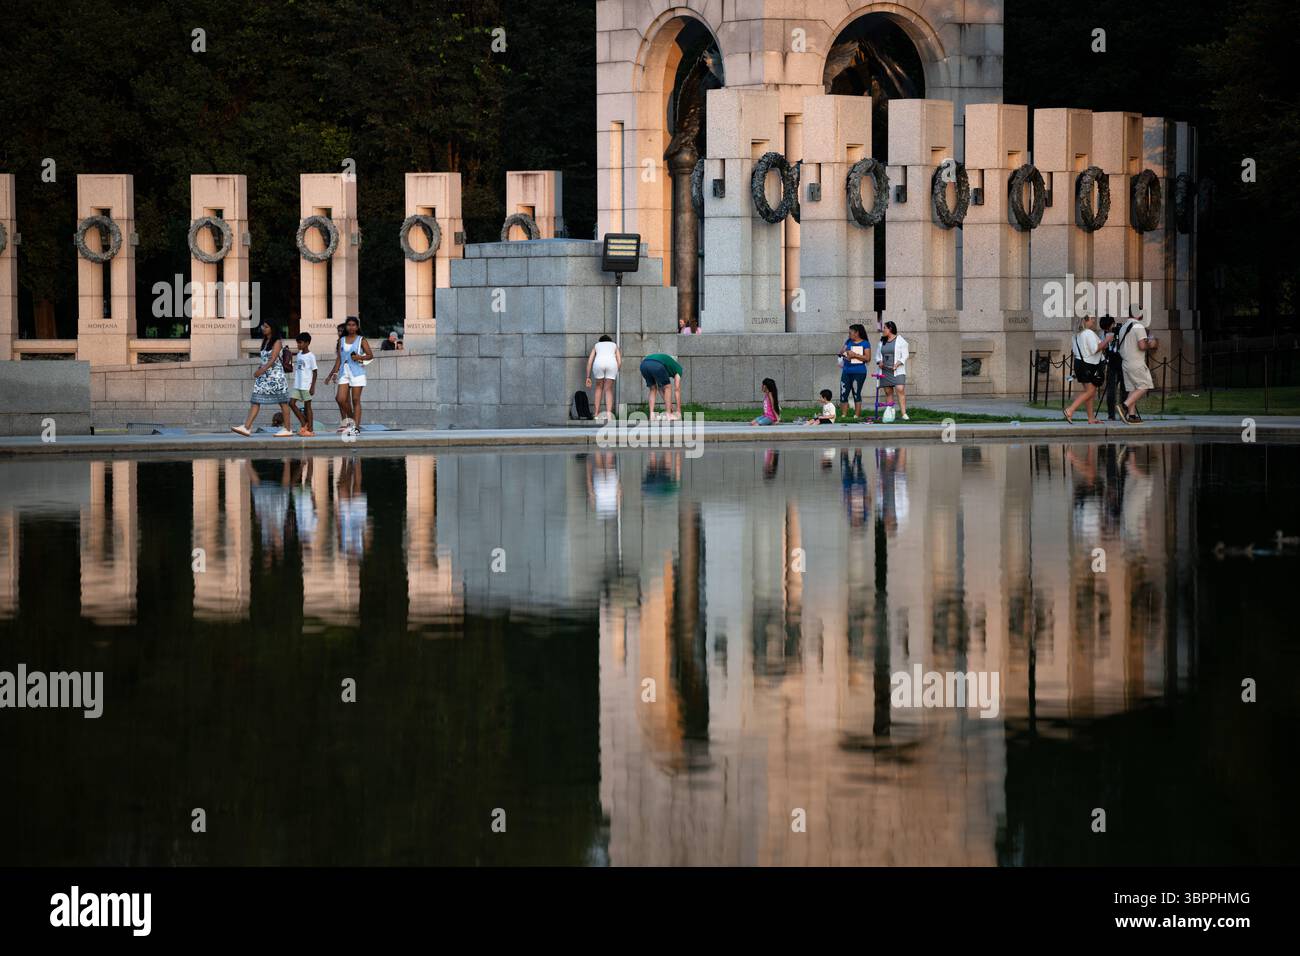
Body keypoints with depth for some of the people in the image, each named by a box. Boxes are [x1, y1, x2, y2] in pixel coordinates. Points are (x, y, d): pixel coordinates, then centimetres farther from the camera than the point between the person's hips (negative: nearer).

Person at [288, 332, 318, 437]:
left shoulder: (310, 356, -8)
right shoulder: (298, 355, 12)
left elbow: (314, 372, -8)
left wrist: (313, 387, -12)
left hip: (306, 385, -7)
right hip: (297, 385, 7)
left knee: (307, 406, -2)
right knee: (291, 403, -2)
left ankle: (309, 429, 4)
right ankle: (303, 423, 11)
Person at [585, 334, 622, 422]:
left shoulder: (596, 346, 34)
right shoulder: (614, 346, 34)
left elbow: (589, 362, 22)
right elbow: (619, 362, 20)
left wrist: (588, 377, 22)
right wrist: (615, 373, 30)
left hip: (599, 363, 0)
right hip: (611, 363, 0)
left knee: (599, 387, 22)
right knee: (608, 390, 10)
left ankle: (597, 414, 20)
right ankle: (609, 413, -10)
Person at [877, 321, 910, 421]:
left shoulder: (900, 341, 1)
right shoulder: (882, 342, 18)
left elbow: (904, 356, -3)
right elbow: (878, 355, 22)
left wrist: (897, 364, -18)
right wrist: (879, 362, 0)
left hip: (897, 371, -5)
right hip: (885, 371, 5)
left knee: (900, 390, -18)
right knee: (888, 392, 3)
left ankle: (903, 413, -23)